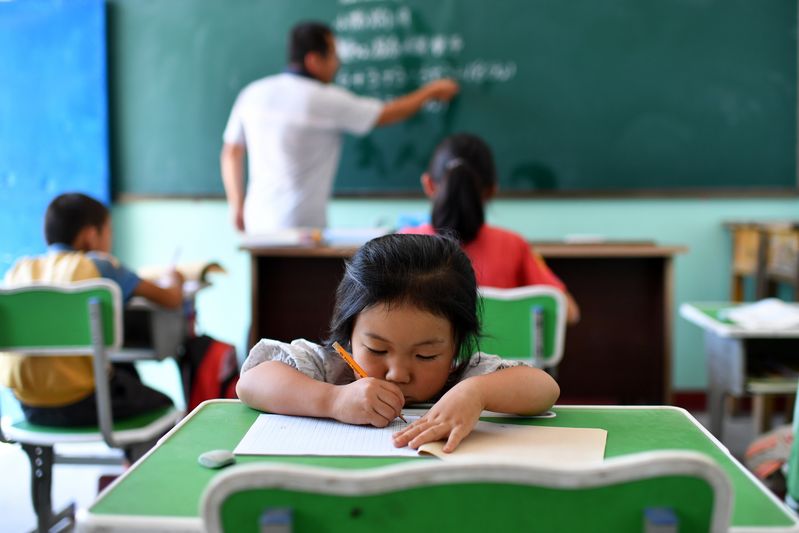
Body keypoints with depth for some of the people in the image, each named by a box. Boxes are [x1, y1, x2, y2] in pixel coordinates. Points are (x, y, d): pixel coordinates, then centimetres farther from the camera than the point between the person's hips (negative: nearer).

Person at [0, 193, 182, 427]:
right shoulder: (99, 265, -3)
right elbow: (171, 300, -1)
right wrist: (173, 281, 22)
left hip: (29, 407, 6)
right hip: (81, 405, -5)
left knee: (122, 370, 32)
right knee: (163, 405, 22)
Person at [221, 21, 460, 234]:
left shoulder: (253, 93, 6)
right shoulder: (325, 100, -9)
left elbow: (231, 153, 11)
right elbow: (387, 114, 3)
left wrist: (237, 206, 20)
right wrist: (431, 91, 18)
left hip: (257, 220, 6)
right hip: (300, 225, -6)